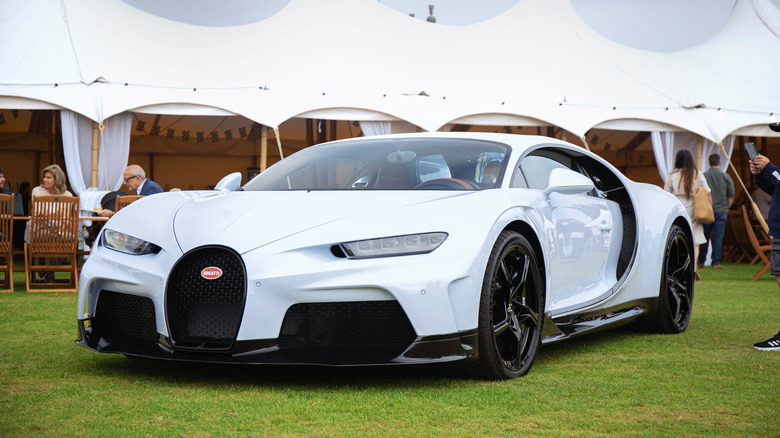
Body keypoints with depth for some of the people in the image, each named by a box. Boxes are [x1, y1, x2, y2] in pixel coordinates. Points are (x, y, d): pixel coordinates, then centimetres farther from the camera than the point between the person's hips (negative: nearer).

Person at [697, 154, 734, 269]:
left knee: (704, 237, 9)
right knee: (718, 237, 2)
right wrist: (727, 208, 15)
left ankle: (701, 261, 16)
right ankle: (716, 262, 1)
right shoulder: (725, 176, -1)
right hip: (721, 210, -1)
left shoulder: (703, 176, -1)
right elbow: (731, 195, 1)